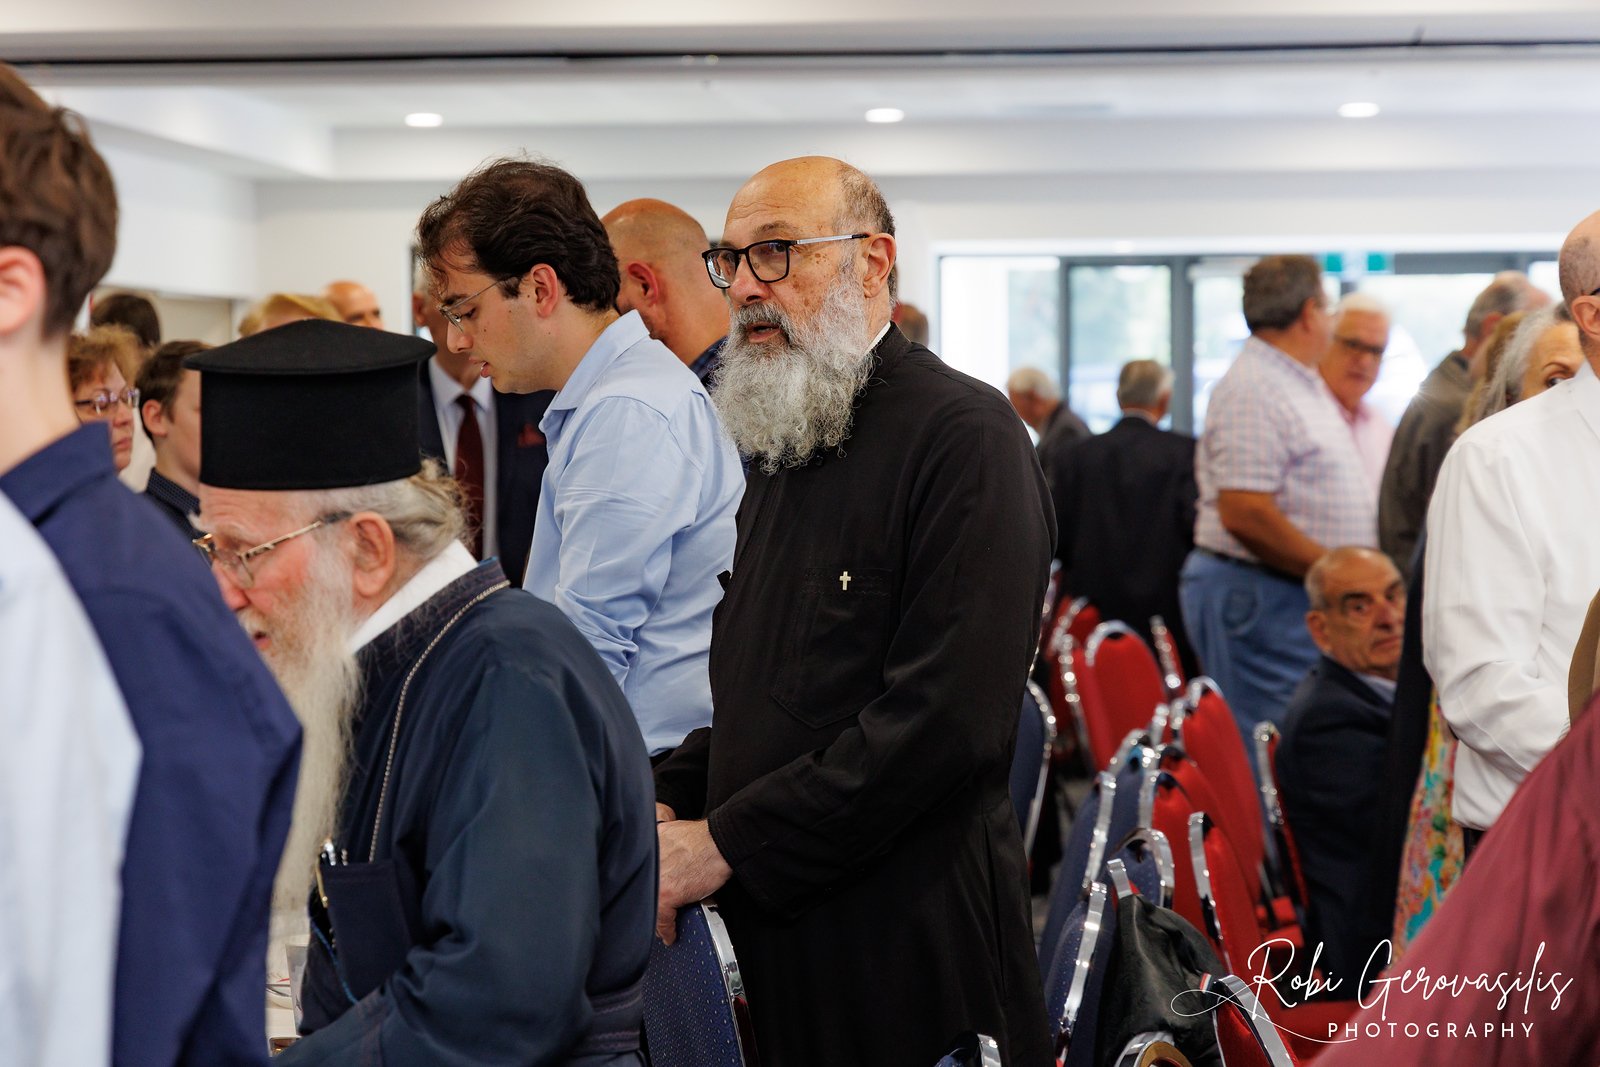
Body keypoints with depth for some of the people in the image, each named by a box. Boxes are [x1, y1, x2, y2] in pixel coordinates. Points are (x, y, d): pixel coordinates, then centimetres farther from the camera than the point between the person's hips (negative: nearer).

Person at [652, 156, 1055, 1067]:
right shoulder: (783, 439, 15)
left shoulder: (965, 434, -14)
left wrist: (725, 843, -20)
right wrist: (671, 806, 1)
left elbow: (946, 718, -23)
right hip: (775, 928, 8)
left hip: (909, 941, -7)